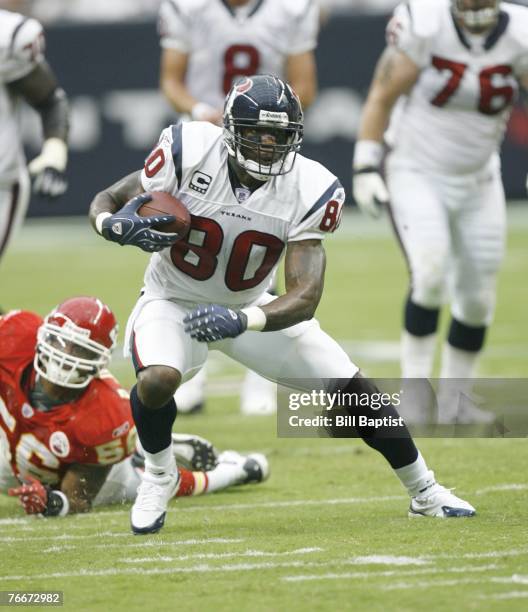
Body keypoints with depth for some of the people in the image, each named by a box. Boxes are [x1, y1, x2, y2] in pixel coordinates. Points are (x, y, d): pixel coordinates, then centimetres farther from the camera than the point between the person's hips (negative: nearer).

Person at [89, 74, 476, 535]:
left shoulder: (308, 191, -21)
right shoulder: (189, 152, -25)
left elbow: (305, 299, -27)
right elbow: (106, 202, -15)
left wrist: (241, 321, -47)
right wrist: (114, 224, -41)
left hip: (249, 308, 2)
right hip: (174, 301, -2)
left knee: (354, 387, -3)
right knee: (157, 379, -35)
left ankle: (425, 493, 20)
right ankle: (158, 476, -2)